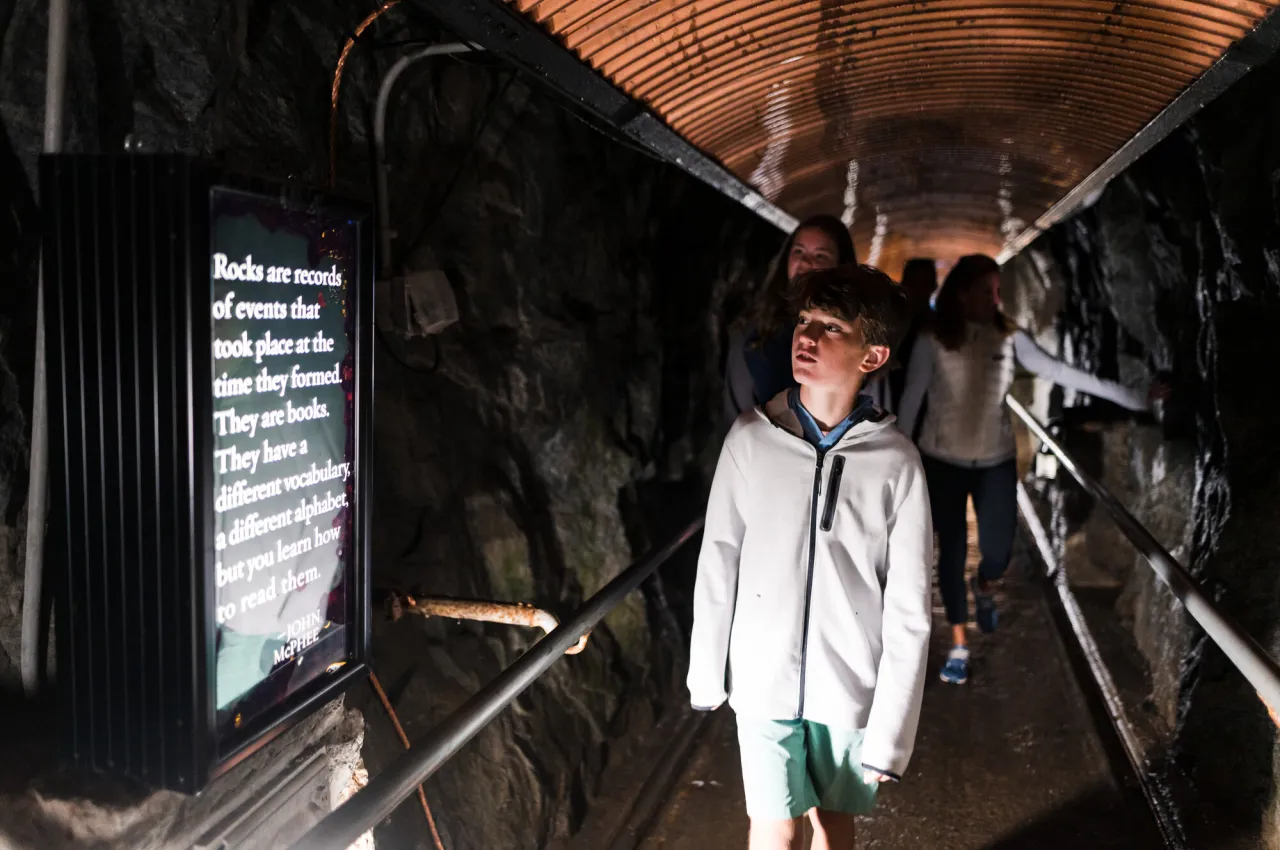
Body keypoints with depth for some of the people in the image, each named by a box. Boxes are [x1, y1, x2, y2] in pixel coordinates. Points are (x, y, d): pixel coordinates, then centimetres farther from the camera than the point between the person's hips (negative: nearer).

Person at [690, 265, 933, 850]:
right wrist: (706, 670, 4)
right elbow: (718, 561, -2)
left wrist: (891, 729, -7)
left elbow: (908, 609, -9)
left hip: (849, 684, 0)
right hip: (763, 675, 0)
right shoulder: (750, 438, -10)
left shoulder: (896, 462, -13)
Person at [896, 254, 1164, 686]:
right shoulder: (933, 340, -12)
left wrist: (1131, 396, -4)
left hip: (996, 460, 2)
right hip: (943, 461, -2)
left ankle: (983, 587, 40)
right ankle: (959, 645, 22)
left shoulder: (1009, 338, -4)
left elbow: (1062, 373, -2)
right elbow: (910, 401, -8)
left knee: (998, 552, 0)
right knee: (951, 552, 4)